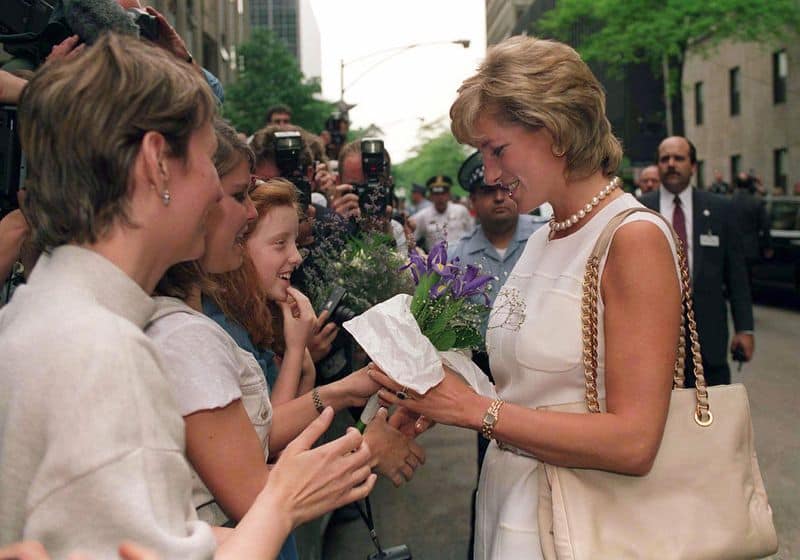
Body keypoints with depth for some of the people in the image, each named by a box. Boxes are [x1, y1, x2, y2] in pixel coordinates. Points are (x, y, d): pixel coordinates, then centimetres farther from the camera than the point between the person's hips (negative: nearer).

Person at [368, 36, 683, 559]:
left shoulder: (635, 239, -17)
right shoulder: (542, 238, 7)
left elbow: (633, 443, -23)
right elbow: (530, 388, 7)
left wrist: (476, 408, -20)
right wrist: (434, 394, -8)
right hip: (506, 502, 7)